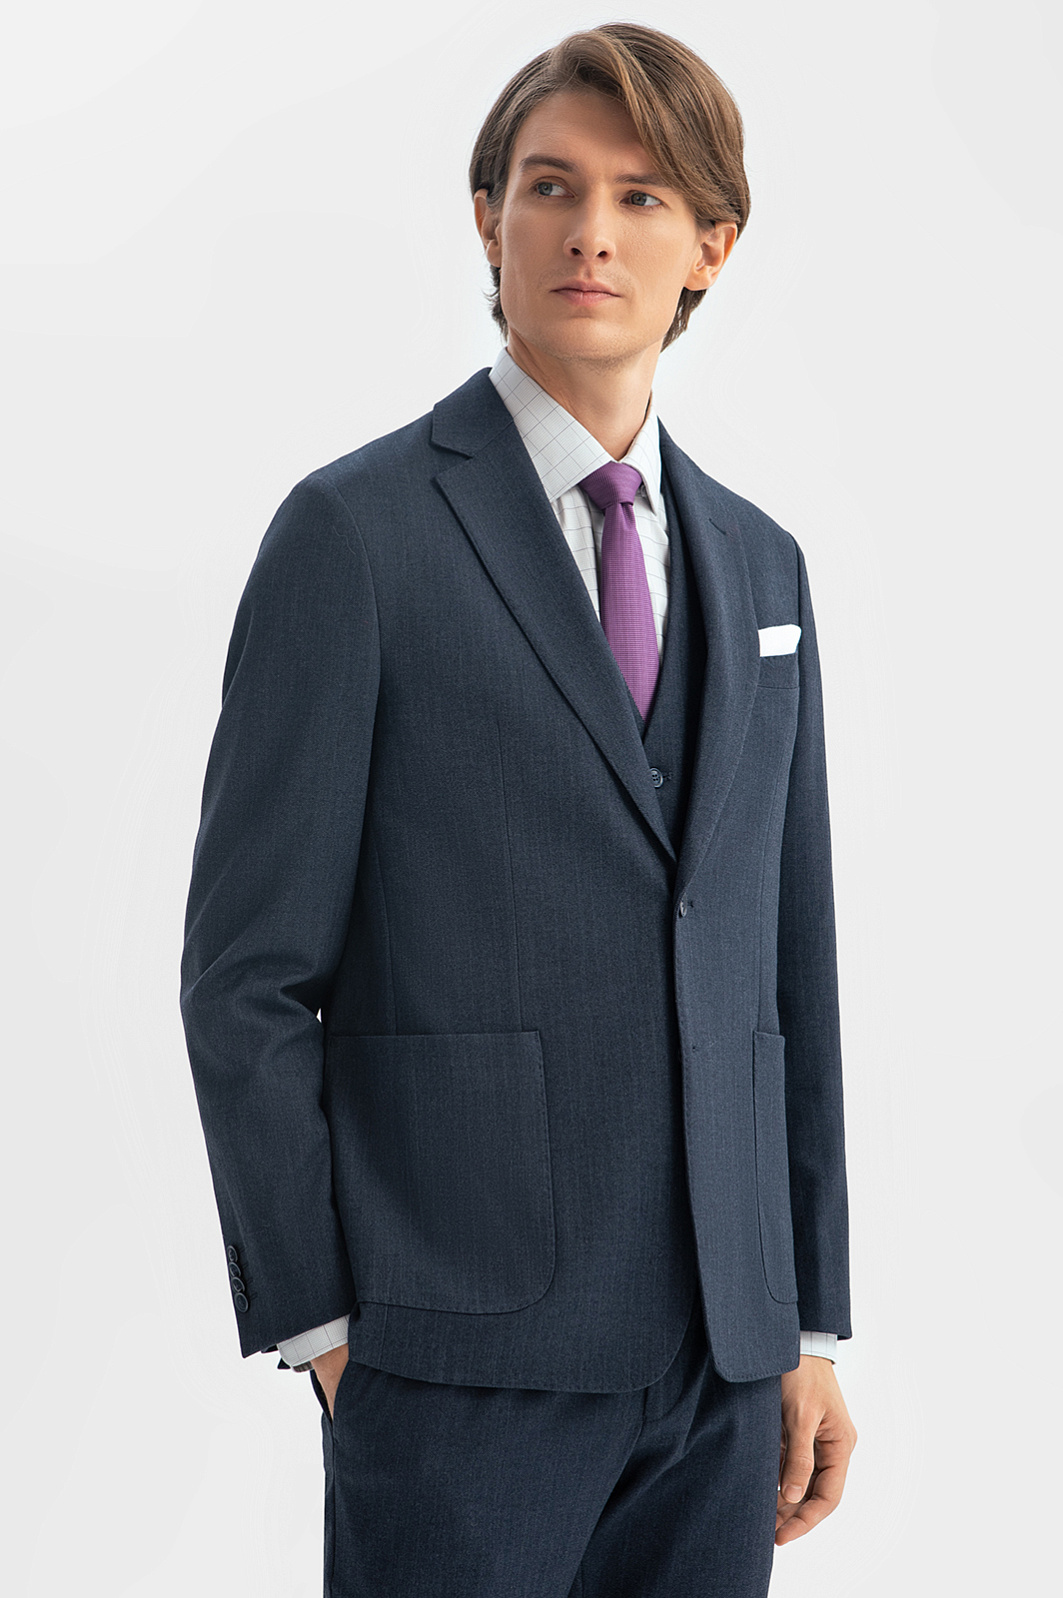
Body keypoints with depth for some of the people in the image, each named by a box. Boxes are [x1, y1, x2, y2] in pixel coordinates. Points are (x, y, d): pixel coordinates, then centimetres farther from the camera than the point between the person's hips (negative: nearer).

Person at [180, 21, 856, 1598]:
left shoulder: (759, 565, 13)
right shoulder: (356, 531, -4)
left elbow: (792, 973, 14)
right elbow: (247, 977, -5)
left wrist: (811, 1329, 11)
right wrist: (318, 1325, -6)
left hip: (721, 1353, 5)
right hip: (466, 1356, -5)